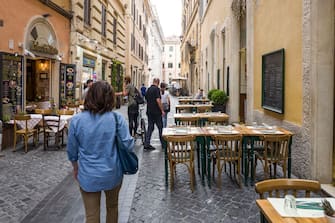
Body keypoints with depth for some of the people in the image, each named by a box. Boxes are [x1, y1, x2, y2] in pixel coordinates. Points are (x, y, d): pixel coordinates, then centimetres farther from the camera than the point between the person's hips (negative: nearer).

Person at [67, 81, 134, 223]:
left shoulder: (76, 120, -11)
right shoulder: (117, 118, -16)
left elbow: (72, 150, 0)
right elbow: (128, 145, -13)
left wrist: (75, 167, 17)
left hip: (88, 176, 0)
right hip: (112, 174, 0)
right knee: (112, 207, 26)